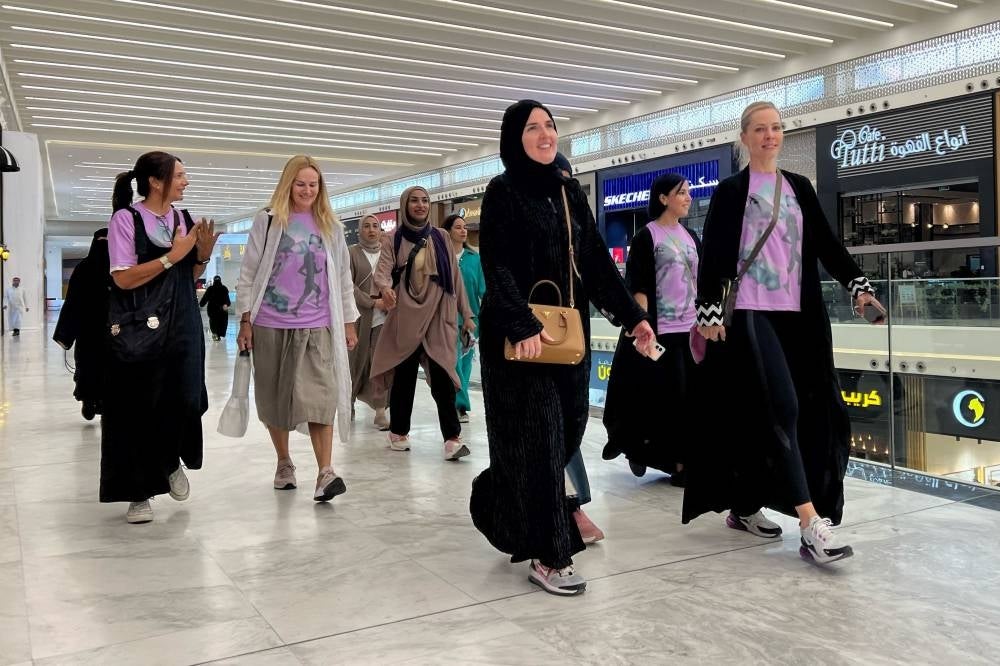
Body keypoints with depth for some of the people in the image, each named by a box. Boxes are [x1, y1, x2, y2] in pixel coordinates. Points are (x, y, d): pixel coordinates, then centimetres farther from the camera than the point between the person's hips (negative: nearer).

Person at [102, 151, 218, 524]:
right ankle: (139, 491, 17)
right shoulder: (126, 219, -7)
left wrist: (202, 255, -3)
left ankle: (170, 462, 25)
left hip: (182, 325, 4)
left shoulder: (184, 220, 10)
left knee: (186, 400, -5)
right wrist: (172, 255, -17)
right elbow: (123, 278, -14)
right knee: (139, 408, 3)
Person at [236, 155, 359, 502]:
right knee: (274, 396, 9)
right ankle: (284, 462, 26)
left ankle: (326, 472, -13)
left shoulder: (331, 226, 10)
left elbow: (343, 278, 12)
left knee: (320, 397, -11)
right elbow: (248, 274, 4)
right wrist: (245, 320, -1)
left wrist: (349, 323, 10)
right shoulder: (267, 221, 4)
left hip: (318, 327, 0)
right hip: (271, 326, 0)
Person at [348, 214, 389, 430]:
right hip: (359, 316, -1)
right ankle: (349, 404, 21)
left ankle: (380, 410, -2)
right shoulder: (352, 253, 5)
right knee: (355, 362, 4)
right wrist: (373, 302, -10)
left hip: (384, 317, 1)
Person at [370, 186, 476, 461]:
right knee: (403, 376, 6)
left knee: (442, 376, -10)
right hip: (405, 318, 0)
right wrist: (385, 287, -33)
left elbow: (455, 276, 11)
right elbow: (382, 270, -10)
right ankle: (398, 432, 21)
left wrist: (466, 314, 8)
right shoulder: (393, 239, 4)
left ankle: (452, 437, -10)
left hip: (438, 318, 1)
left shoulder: (441, 237, 10)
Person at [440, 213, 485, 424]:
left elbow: (482, 290, 8)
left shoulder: (474, 258, 6)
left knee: (465, 360, 9)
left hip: (471, 315, 3)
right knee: (454, 361, -7)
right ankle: (461, 405, -2)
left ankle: (457, 403, 21)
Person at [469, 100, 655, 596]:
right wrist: (524, 325, -27)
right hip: (519, 334, -7)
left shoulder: (570, 191, 13)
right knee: (537, 439, -5)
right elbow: (497, 266, -15)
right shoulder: (502, 191, -5)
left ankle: (501, 511, 34)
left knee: (567, 431, 10)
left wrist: (632, 315, 3)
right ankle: (548, 556, 4)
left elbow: (597, 261, 11)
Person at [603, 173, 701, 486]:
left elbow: (699, 282, 18)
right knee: (667, 397, -2)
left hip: (690, 328, 6)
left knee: (690, 397, 4)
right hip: (660, 330, -6)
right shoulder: (646, 236, -4)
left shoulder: (690, 236, 14)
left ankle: (682, 460, 13)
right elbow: (639, 287, -10)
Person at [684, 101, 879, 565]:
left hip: (798, 315, 5)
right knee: (780, 408, -14)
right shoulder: (731, 191, 2)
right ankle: (810, 522, -15)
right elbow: (713, 255, -3)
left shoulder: (800, 187, 16)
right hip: (751, 315, -5)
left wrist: (857, 284, -2)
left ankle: (744, 506, 20)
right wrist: (709, 312, -10)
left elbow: (826, 243, 12)